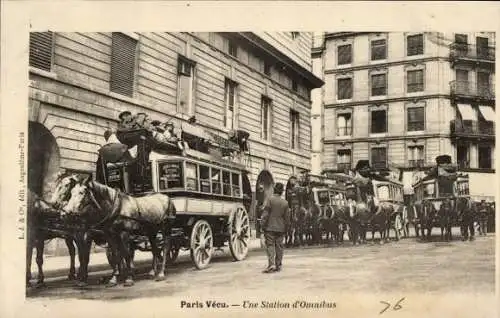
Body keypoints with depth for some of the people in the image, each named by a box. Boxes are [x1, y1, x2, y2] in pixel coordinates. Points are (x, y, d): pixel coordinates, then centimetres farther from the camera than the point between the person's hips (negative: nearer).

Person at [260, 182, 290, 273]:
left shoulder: (270, 200, -8)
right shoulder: (285, 202, 5)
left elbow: (265, 214, -10)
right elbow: (287, 217, 9)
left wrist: (263, 225, -4)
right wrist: (286, 229, 18)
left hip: (270, 227, -4)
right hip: (281, 228, 4)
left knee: (270, 245, -2)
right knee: (279, 247, 9)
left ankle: (271, 264, -16)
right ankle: (278, 266, 13)